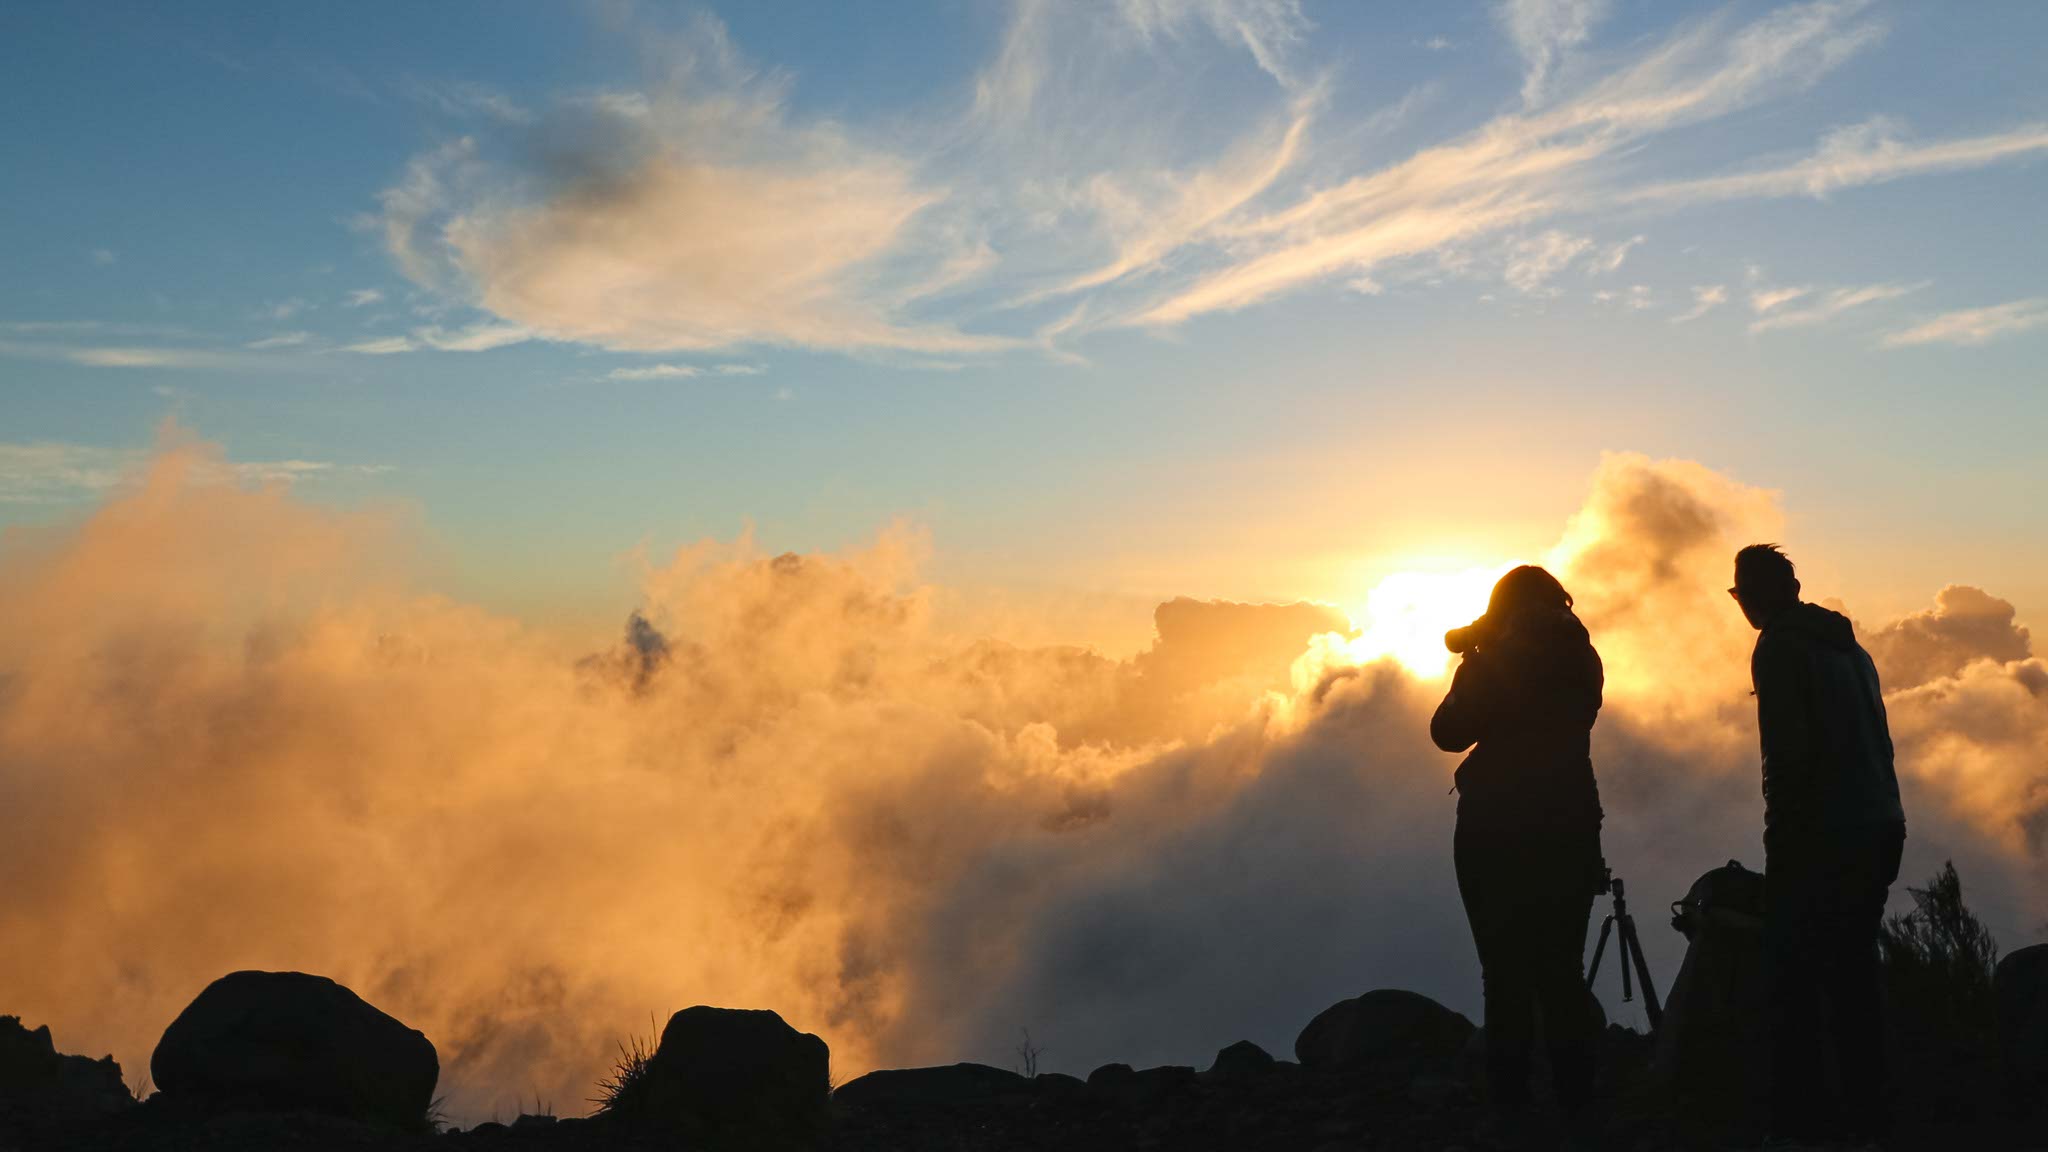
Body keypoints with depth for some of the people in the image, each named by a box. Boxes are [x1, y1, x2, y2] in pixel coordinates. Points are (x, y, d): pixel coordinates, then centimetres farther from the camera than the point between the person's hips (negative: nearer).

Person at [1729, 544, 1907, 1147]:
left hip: (1820, 835, -8)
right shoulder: (1847, 645, 17)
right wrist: (1884, 822, 19)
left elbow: (1787, 751, -16)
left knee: (1794, 972, -4)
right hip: (1878, 829, 8)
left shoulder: (1780, 649, -7)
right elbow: (1878, 739, 17)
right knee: (1854, 969, 13)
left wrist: (1782, 831, -12)